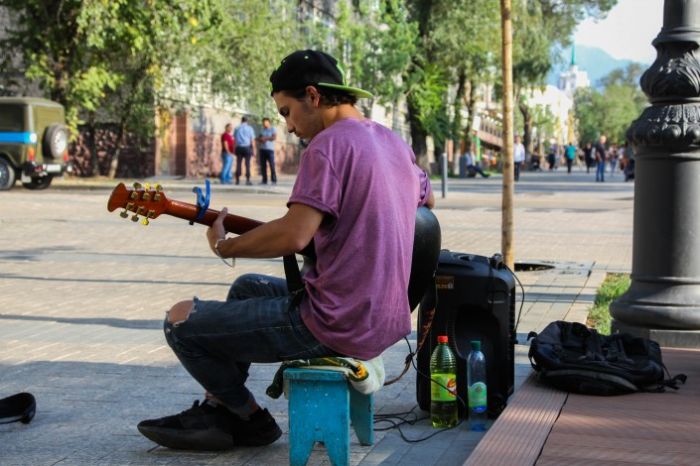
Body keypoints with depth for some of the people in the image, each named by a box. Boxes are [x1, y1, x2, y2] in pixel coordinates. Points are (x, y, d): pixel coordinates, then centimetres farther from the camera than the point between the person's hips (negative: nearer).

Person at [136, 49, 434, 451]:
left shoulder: (328, 144, -16)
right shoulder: (394, 143, 11)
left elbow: (293, 236, -26)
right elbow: (427, 202, 30)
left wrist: (223, 246, -9)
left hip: (336, 327, -10)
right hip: (385, 321, 10)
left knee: (181, 321, 1)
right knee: (248, 287, 31)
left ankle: (252, 419, 16)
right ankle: (218, 410, 31)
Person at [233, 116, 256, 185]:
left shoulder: (237, 128, 8)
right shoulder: (249, 128, 0)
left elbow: (234, 140, 6)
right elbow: (252, 140, -3)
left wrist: (235, 149, 9)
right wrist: (254, 149, 1)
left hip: (239, 148, 2)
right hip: (247, 147, -2)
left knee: (238, 164, 5)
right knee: (247, 164, -2)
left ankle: (237, 180, 3)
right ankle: (247, 180, -6)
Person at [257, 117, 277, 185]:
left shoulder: (273, 129, 4)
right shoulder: (262, 130, 19)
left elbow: (274, 137, -10)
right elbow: (259, 138, 16)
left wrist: (265, 138, -9)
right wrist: (261, 139, -6)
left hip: (270, 149, -5)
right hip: (262, 149, 5)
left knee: (272, 165, -11)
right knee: (263, 165, 0)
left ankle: (274, 180, -10)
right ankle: (264, 180, 4)